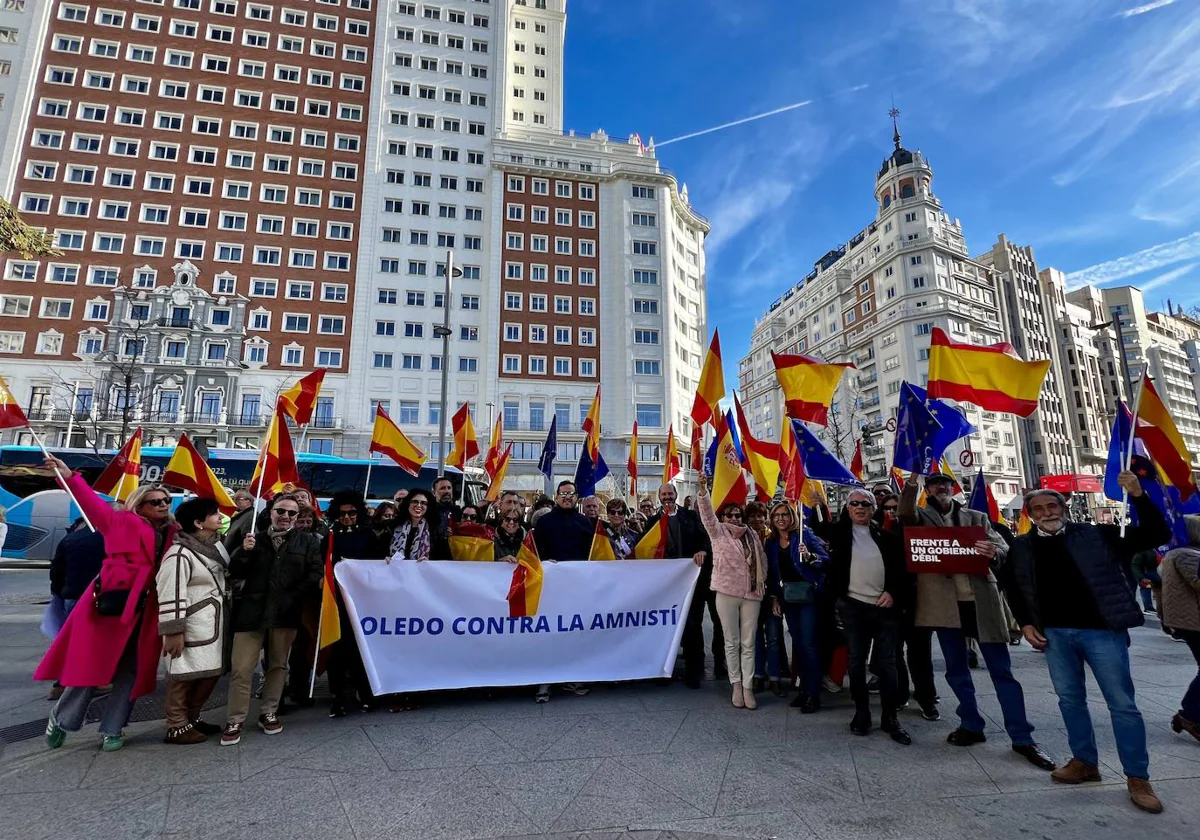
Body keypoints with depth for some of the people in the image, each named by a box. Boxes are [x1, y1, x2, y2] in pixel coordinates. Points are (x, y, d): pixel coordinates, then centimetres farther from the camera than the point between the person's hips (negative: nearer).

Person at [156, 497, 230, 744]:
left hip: (212, 625, 9)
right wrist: (172, 631, -19)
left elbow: (229, 572, 26)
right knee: (184, 677, 3)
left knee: (211, 672, 15)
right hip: (191, 629, -9)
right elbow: (170, 596, -20)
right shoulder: (179, 555, -18)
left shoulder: (214, 545, 10)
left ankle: (192, 718, 30)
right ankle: (177, 727, 17)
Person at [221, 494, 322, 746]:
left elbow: (315, 573, -3)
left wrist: (294, 599, -13)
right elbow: (234, 572, 4)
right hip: (251, 611, 0)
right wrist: (244, 551, -13)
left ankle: (268, 713, 26)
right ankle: (234, 721, 12)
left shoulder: (308, 542, 4)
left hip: (285, 613, 0)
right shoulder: (254, 539, 9)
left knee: (277, 666, 11)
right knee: (241, 668, 0)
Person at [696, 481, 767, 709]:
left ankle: (748, 687, 12)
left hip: (751, 594, 2)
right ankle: (736, 685, 17)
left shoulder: (752, 534, 9)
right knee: (732, 642, 6)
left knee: (748, 643, 6)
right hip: (726, 592, -2)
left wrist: (761, 582, 5)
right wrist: (703, 490, -29)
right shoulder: (718, 531, 1)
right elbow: (706, 513, -14)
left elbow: (762, 561, 16)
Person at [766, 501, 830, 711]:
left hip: (807, 594, -5)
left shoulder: (804, 534, -6)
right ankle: (804, 688, 21)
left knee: (809, 644, -6)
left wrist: (809, 556, -29)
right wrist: (774, 598, 9)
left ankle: (814, 694, 2)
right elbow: (772, 573, 13)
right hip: (787, 597, 5)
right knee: (797, 644, 11)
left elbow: (826, 558, -11)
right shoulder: (771, 542, 8)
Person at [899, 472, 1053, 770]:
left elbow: (1003, 548, 3)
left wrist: (993, 552, -21)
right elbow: (906, 514, -16)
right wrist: (911, 481, -28)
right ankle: (971, 726, 27)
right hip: (945, 602, 0)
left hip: (981, 600, 0)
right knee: (956, 670, 11)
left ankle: (1022, 738, 12)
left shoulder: (976, 517, 12)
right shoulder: (922, 517, 7)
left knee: (1002, 670, 4)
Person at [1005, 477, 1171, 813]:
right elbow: (1015, 590, 14)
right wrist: (1025, 624, 2)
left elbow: (1157, 535, -7)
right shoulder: (1021, 547, 4)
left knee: (1122, 704, 3)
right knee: (1070, 699, 13)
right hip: (1054, 634, 3)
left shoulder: (1096, 535, -4)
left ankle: (1137, 778, 16)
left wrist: (1137, 495, -19)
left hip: (1101, 630, -3)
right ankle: (1085, 762, 28)